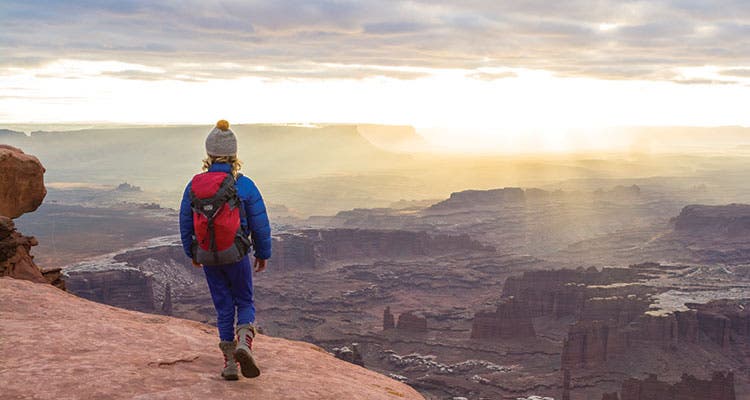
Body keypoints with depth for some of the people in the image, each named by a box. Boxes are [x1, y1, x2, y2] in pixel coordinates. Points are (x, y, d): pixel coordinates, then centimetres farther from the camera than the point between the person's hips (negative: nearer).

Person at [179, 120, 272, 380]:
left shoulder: (194, 185, -3)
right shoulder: (244, 185, -11)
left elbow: (185, 223, 7)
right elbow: (260, 224, -6)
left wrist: (191, 253, 22)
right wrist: (263, 254, 8)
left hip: (207, 257, 2)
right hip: (236, 256, -2)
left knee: (223, 307, 13)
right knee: (245, 302, 14)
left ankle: (229, 363, 14)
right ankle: (244, 343, -13)